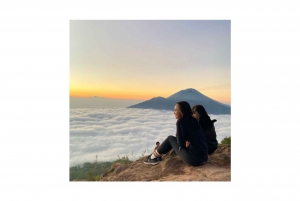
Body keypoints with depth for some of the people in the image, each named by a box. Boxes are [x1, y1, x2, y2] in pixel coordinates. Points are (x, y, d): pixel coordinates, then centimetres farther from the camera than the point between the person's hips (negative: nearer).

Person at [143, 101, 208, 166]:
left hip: (194, 159, -7)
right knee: (174, 139, 19)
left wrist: (177, 136, 6)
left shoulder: (181, 122, -13)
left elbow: (181, 144, -14)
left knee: (170, 138, 8)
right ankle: (157, 154, 34)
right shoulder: (193, 120, 10)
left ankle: (153, 157, 23)